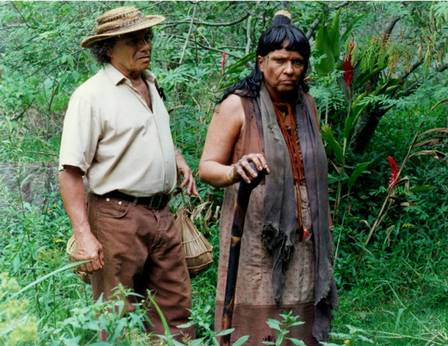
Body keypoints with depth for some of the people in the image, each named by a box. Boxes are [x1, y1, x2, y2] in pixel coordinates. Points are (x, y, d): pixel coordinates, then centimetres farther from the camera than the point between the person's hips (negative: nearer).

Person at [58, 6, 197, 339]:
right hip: (118, 217, -7)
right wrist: (84, 235, -22)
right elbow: (71, 171, -15)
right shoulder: (92, 95, -10)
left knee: (176, 309, 9)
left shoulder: (151, 85, 14)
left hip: (162, 215, 7)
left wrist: (178, 159, 11)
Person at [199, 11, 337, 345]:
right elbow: (207, 167, -11)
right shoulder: (237, 105, -8)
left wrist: (324, 226, 20)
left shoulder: (307, 105, 9)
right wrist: (236, 171, -32)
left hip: (303, 240, 5)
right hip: (256, 238, -5)